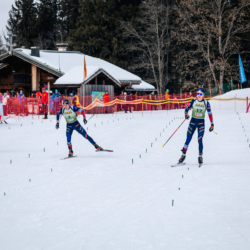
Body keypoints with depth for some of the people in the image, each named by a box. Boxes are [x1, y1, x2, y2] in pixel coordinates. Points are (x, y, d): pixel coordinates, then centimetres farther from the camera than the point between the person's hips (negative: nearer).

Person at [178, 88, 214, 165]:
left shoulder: (206, 103, -2)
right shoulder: (193, 101, -1)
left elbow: (210, 113, 5)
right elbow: (187, 108, 4)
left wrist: (212, 124, 5)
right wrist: (186, 114, -19)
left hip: (201, 123, -1)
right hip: (193, 121, 1)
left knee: (200, 140, -11)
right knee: (188, 139, -1)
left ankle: (200, 156, 1)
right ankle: (183, 154, 10)